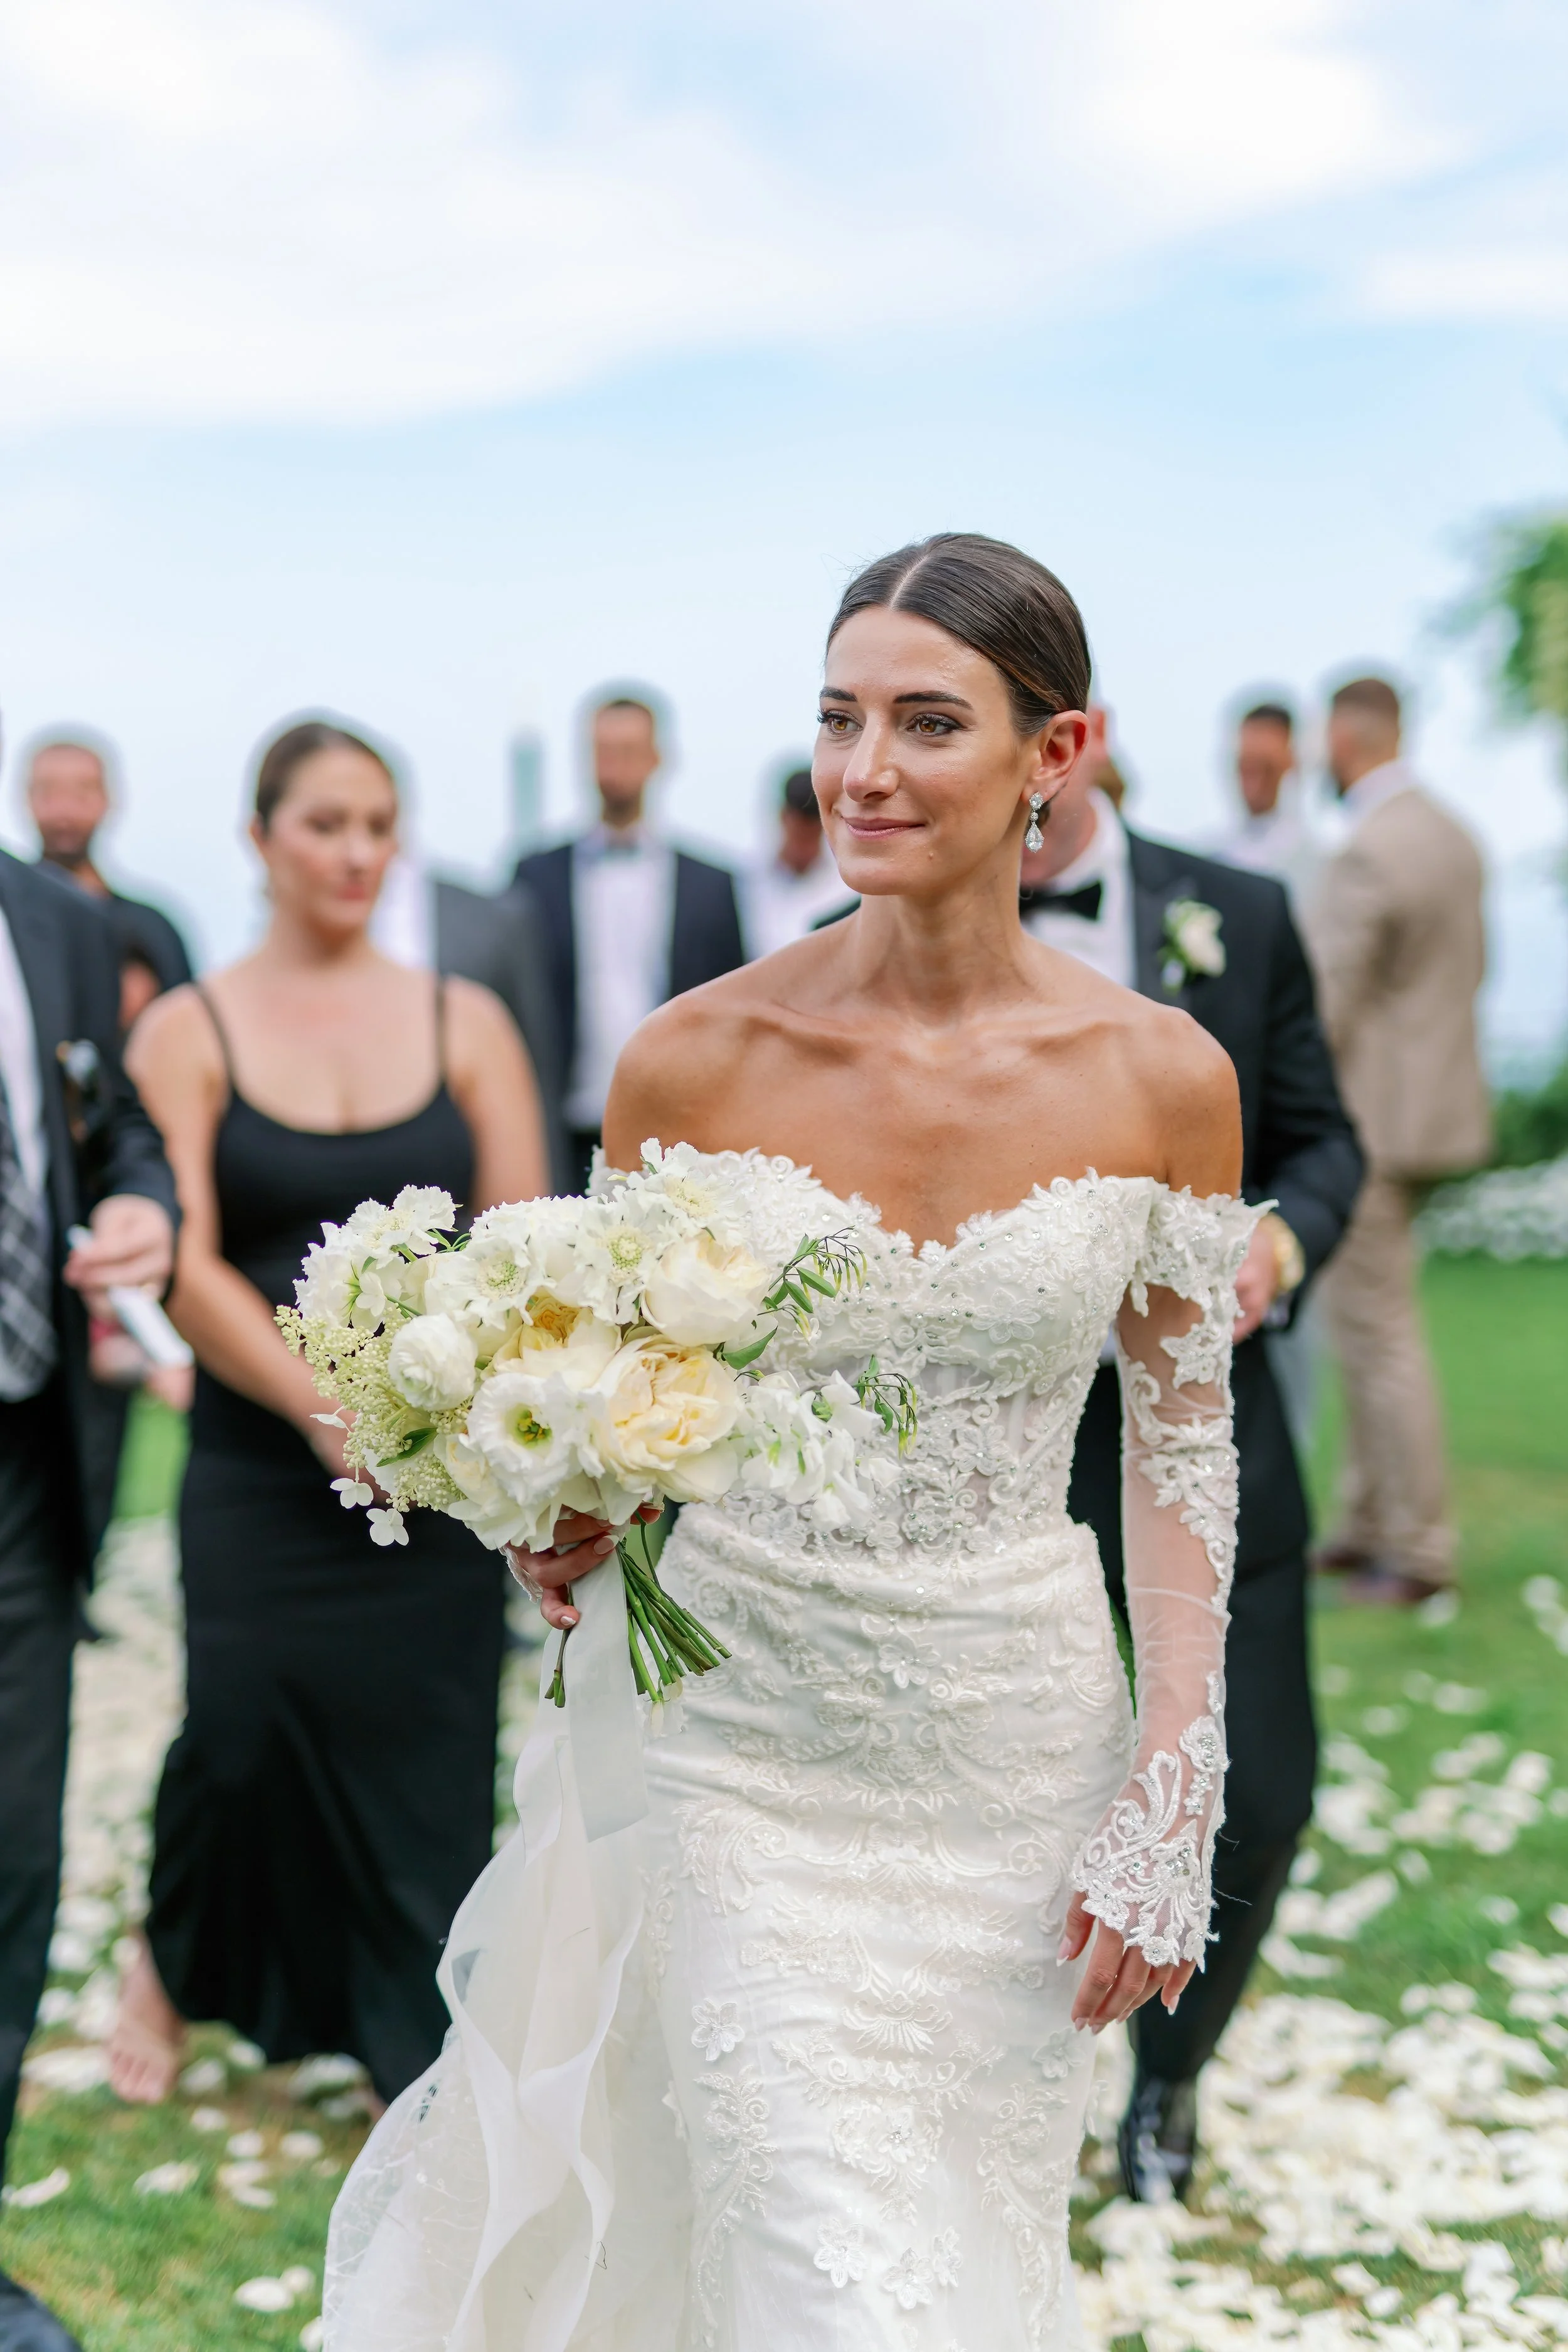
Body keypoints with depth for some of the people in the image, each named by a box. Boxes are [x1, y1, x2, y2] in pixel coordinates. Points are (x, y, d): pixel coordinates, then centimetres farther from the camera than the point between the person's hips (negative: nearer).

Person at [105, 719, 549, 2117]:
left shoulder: (465, 1022, 6)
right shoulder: (191, 1031, 2)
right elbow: (186, 1269, -6)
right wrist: (330, 1411, -14)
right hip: (260, 1469, -1)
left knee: (427, 1760, 1)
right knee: (240, 1732, -6)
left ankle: (429, 2067, 17)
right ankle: (173, 1965, 27)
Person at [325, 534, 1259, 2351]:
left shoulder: (1159, 1078, -7)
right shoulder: (694, 1059, -9)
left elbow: (1182, 1445, 0)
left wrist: (1173, 1795, -4)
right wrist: (573, 1535, -19)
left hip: (1018, 1751, 1)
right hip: (741, 1741, -1)